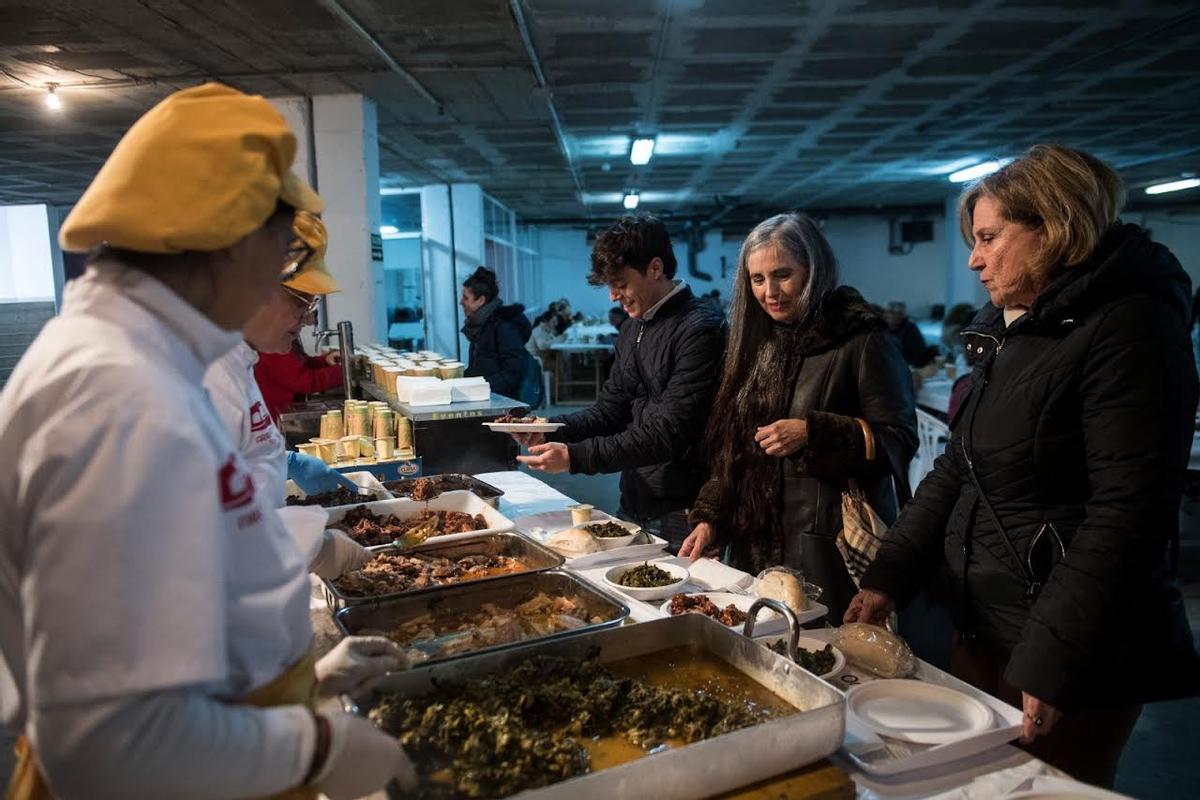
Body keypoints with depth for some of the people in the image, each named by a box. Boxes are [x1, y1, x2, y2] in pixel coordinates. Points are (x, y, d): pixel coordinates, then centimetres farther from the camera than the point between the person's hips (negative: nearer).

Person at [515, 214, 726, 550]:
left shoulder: (699, 330, -18)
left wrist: (575, 456, -25)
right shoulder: (632, 329, 10)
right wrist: (551, 429, -6)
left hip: (680, 516, -8)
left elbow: (669, 433, -23)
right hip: (634, 503, 8)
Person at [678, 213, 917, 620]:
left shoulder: (861, 341, -8)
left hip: (831, 546, -5)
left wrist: (813, 434, -22)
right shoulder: (758, 344, 10)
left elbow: (899, 441, -11)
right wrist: (710, 518, 4)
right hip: (755, 545, 6)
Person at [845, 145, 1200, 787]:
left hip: (1077, 658, -8)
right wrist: (886, 579, 4)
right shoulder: (1010, 332, 11)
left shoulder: (1127, 329, -15)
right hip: (983, 631, 8)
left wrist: (1054, 664, -21)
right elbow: (955, 472, 11)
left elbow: (1128, 514, -21)